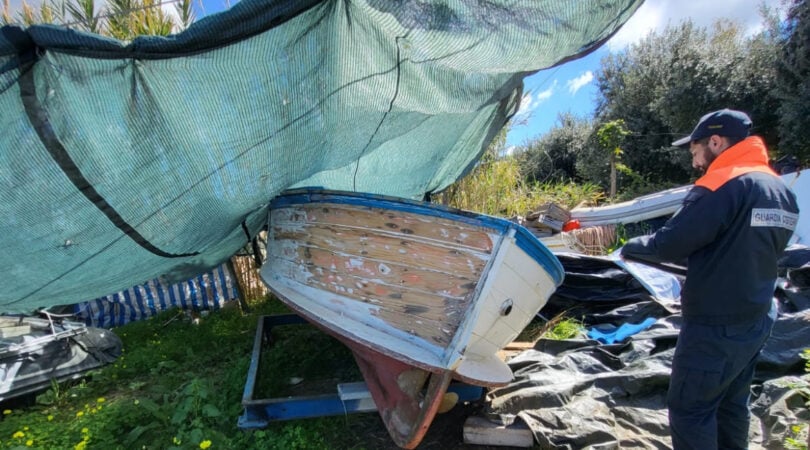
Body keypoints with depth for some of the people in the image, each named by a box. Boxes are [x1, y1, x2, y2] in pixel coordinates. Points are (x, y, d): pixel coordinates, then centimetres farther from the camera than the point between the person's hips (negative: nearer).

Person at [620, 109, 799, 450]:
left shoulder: (721, 186, -20)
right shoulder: (782, 191, 8)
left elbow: (669, 243, -21)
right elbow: (742, 251, 14)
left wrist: (630, 248, -3)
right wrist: (693, 259, 13)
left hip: (714, 328, -9)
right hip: (755, 321, 9)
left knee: (689, 410, 6)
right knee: (732, 405, 22)